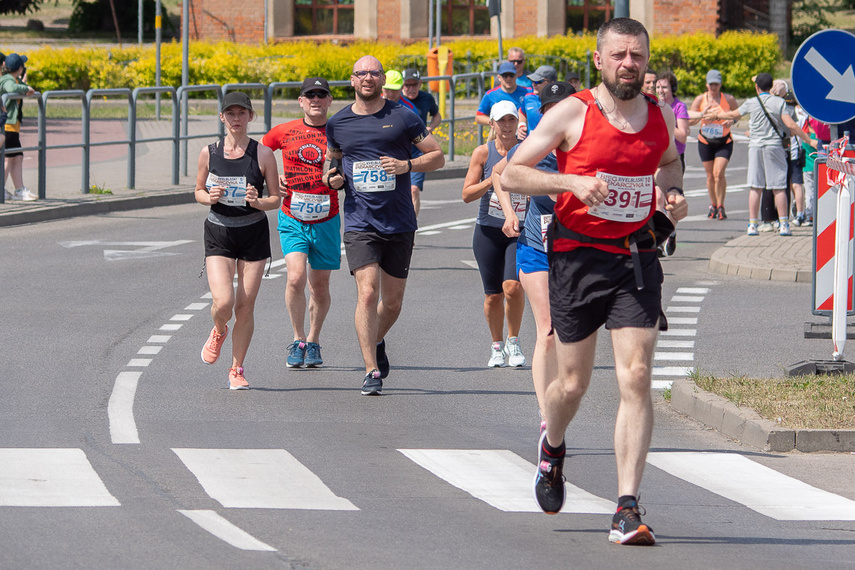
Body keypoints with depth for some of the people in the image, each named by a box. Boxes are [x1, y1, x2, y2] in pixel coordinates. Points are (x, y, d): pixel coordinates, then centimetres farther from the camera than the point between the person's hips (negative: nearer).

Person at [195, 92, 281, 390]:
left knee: (245, 307, 0)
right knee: (223, 302, -16)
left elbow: (276, 199, 1)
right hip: (218, 233, 0)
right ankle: (218, 332, 21)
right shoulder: (209, 153, 0)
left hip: (253, 233, 0)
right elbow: (198, 192, 11)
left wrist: (257, 202, -20)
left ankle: (237, 370, 18)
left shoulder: (263, 154, -4)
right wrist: (209, 197, -11)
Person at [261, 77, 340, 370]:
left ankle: (313, 342, 27)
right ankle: (298, 340, 0)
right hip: (292, 219, -1)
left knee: (320, 285, 8)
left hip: (326, 221, 1)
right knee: (296, 277, -17)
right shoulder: (284, 132, 1)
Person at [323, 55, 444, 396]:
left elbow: (437, 157, 4)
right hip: (359, 224, 0)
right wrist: (332, 179, 1)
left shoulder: (403, 118, 0)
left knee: (392, 302, 8)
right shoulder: (338, 124, 6)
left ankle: (376, 342, 40)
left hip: (400, 224, 0)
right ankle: (372, 371, -13)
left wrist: (407, 165, -14)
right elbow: (332, 160, 24)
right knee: (367, 292, -16)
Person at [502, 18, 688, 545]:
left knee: (636, 378, -11)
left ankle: (628, 510, -13)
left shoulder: (661, 116, 5)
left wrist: (673, 194, 5)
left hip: (637, 259, 2)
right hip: (578, 258, -2)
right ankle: (553, 446, 44)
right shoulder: (572, 113, -7)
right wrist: (571, 182, -21)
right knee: (573, 383, 7)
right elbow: (512, 174, -6)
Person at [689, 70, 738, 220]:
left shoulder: (728, 99, -5)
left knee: (719, 173, -16)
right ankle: (713, 205, 25)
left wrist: (731, 121, -11)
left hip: (724, 142, -2)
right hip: (705, 142, 2)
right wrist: (702, 115, -22)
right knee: (710, 176, 7)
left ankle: (721, 207, -5)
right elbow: (689, 120, -3)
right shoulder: (700, 99, -3)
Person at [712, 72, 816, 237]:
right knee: (778, 187, 1)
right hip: (774, 145, -1)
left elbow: (733, 115, 16)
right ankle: (783, 225, -2)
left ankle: (753, 224, 2)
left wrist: (715, 115, 35)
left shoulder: (751, 103, 1)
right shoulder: (779, 102, -2)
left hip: (755, 146, 1)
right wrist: (809, 140, -3)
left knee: (755, 188, 4)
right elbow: (791, 125, -9)